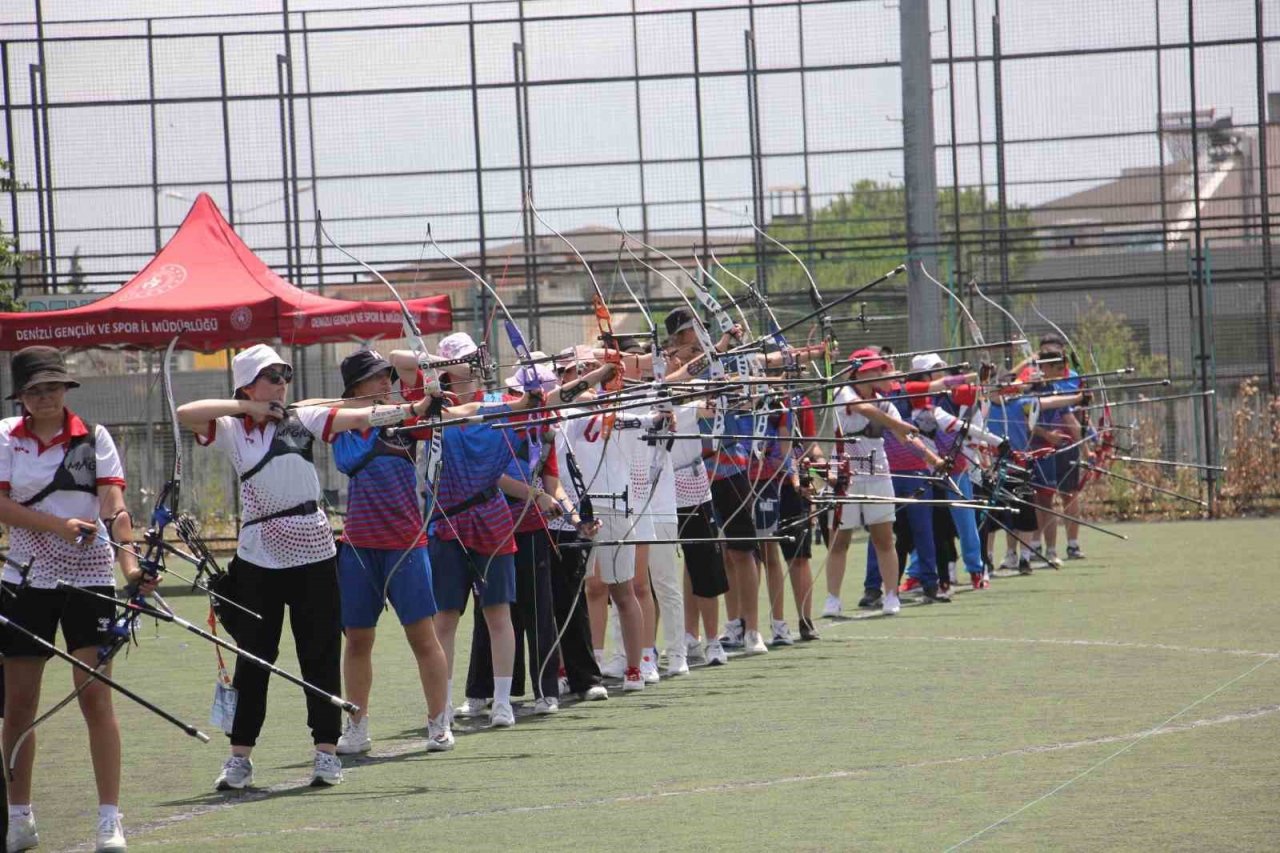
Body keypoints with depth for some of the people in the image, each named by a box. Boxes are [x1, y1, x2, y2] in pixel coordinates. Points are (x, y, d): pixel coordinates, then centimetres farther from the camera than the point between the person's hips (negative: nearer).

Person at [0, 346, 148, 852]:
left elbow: (113, 504, -10)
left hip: (88, 579, -2)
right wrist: (59, 525, -19)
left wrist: (129, 562, -24)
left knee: (95, 697, -7)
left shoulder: (93, 437, 0)